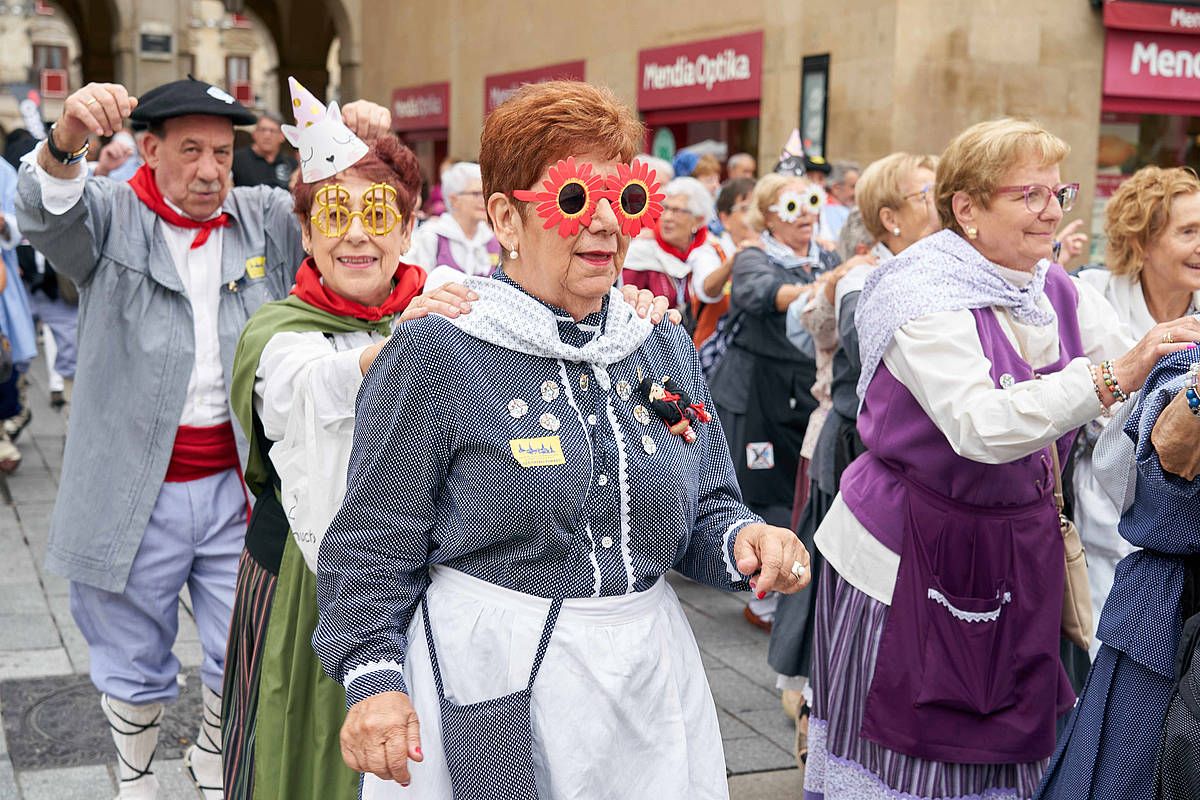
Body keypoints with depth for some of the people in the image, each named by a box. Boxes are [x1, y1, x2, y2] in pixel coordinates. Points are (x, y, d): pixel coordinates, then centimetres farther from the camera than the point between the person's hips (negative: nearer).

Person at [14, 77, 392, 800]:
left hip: (238, 487, 2)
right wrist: (67, 139, -44)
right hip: (133, 493, -2)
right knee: (135, 664, 15)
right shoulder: (112, 217, -2)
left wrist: (367, 145, -21)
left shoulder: (266, 219, 6)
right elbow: (45, 211, -21)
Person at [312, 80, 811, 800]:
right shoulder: (436, 355, -11)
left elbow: (705, 510, 12)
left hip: (649, 685, 5)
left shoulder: (667, 352, 5)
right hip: (487, 693, -5)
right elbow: (376, 548, -9)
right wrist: (375, 678, -20)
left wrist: (742, 537, -9)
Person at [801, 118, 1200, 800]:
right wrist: (1108, 378, -40)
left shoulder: (1060, 294, 5)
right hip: (910, 558, -6)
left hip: (1019, 552, 6)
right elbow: (981, 427, -32)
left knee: (1000, 741, 14)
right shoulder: (924, 296, -18)